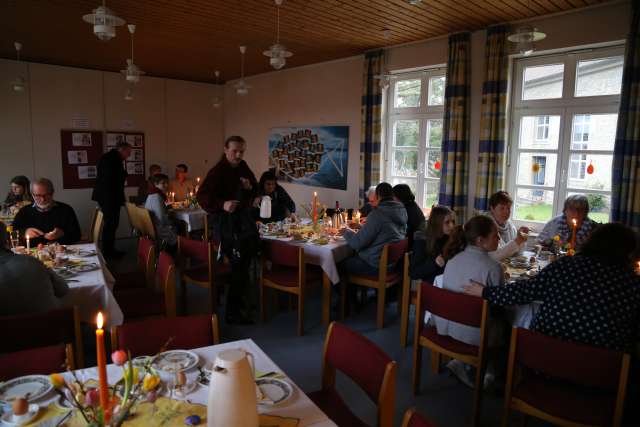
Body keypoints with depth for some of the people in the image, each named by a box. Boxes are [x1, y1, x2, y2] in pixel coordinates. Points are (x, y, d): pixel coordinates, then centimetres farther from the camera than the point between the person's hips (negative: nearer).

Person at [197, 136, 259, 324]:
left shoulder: (243, 167, 8)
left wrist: (251, 188, -7)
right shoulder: (217, 171, -14)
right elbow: (202, 196, -20)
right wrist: (222, 205, -35)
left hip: (243, 216, 8)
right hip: (225, 219, -8)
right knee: (240, 263, -11)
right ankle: (234, 312, 3)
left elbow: (256, 189, 16)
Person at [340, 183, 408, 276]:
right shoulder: (401, 211, 5)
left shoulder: (377, 214, -19)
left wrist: (347, 232, 4)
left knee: (341, 264, 1)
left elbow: (357, 243, -15)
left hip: (378, 266, -9)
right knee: (353, 256, 21)